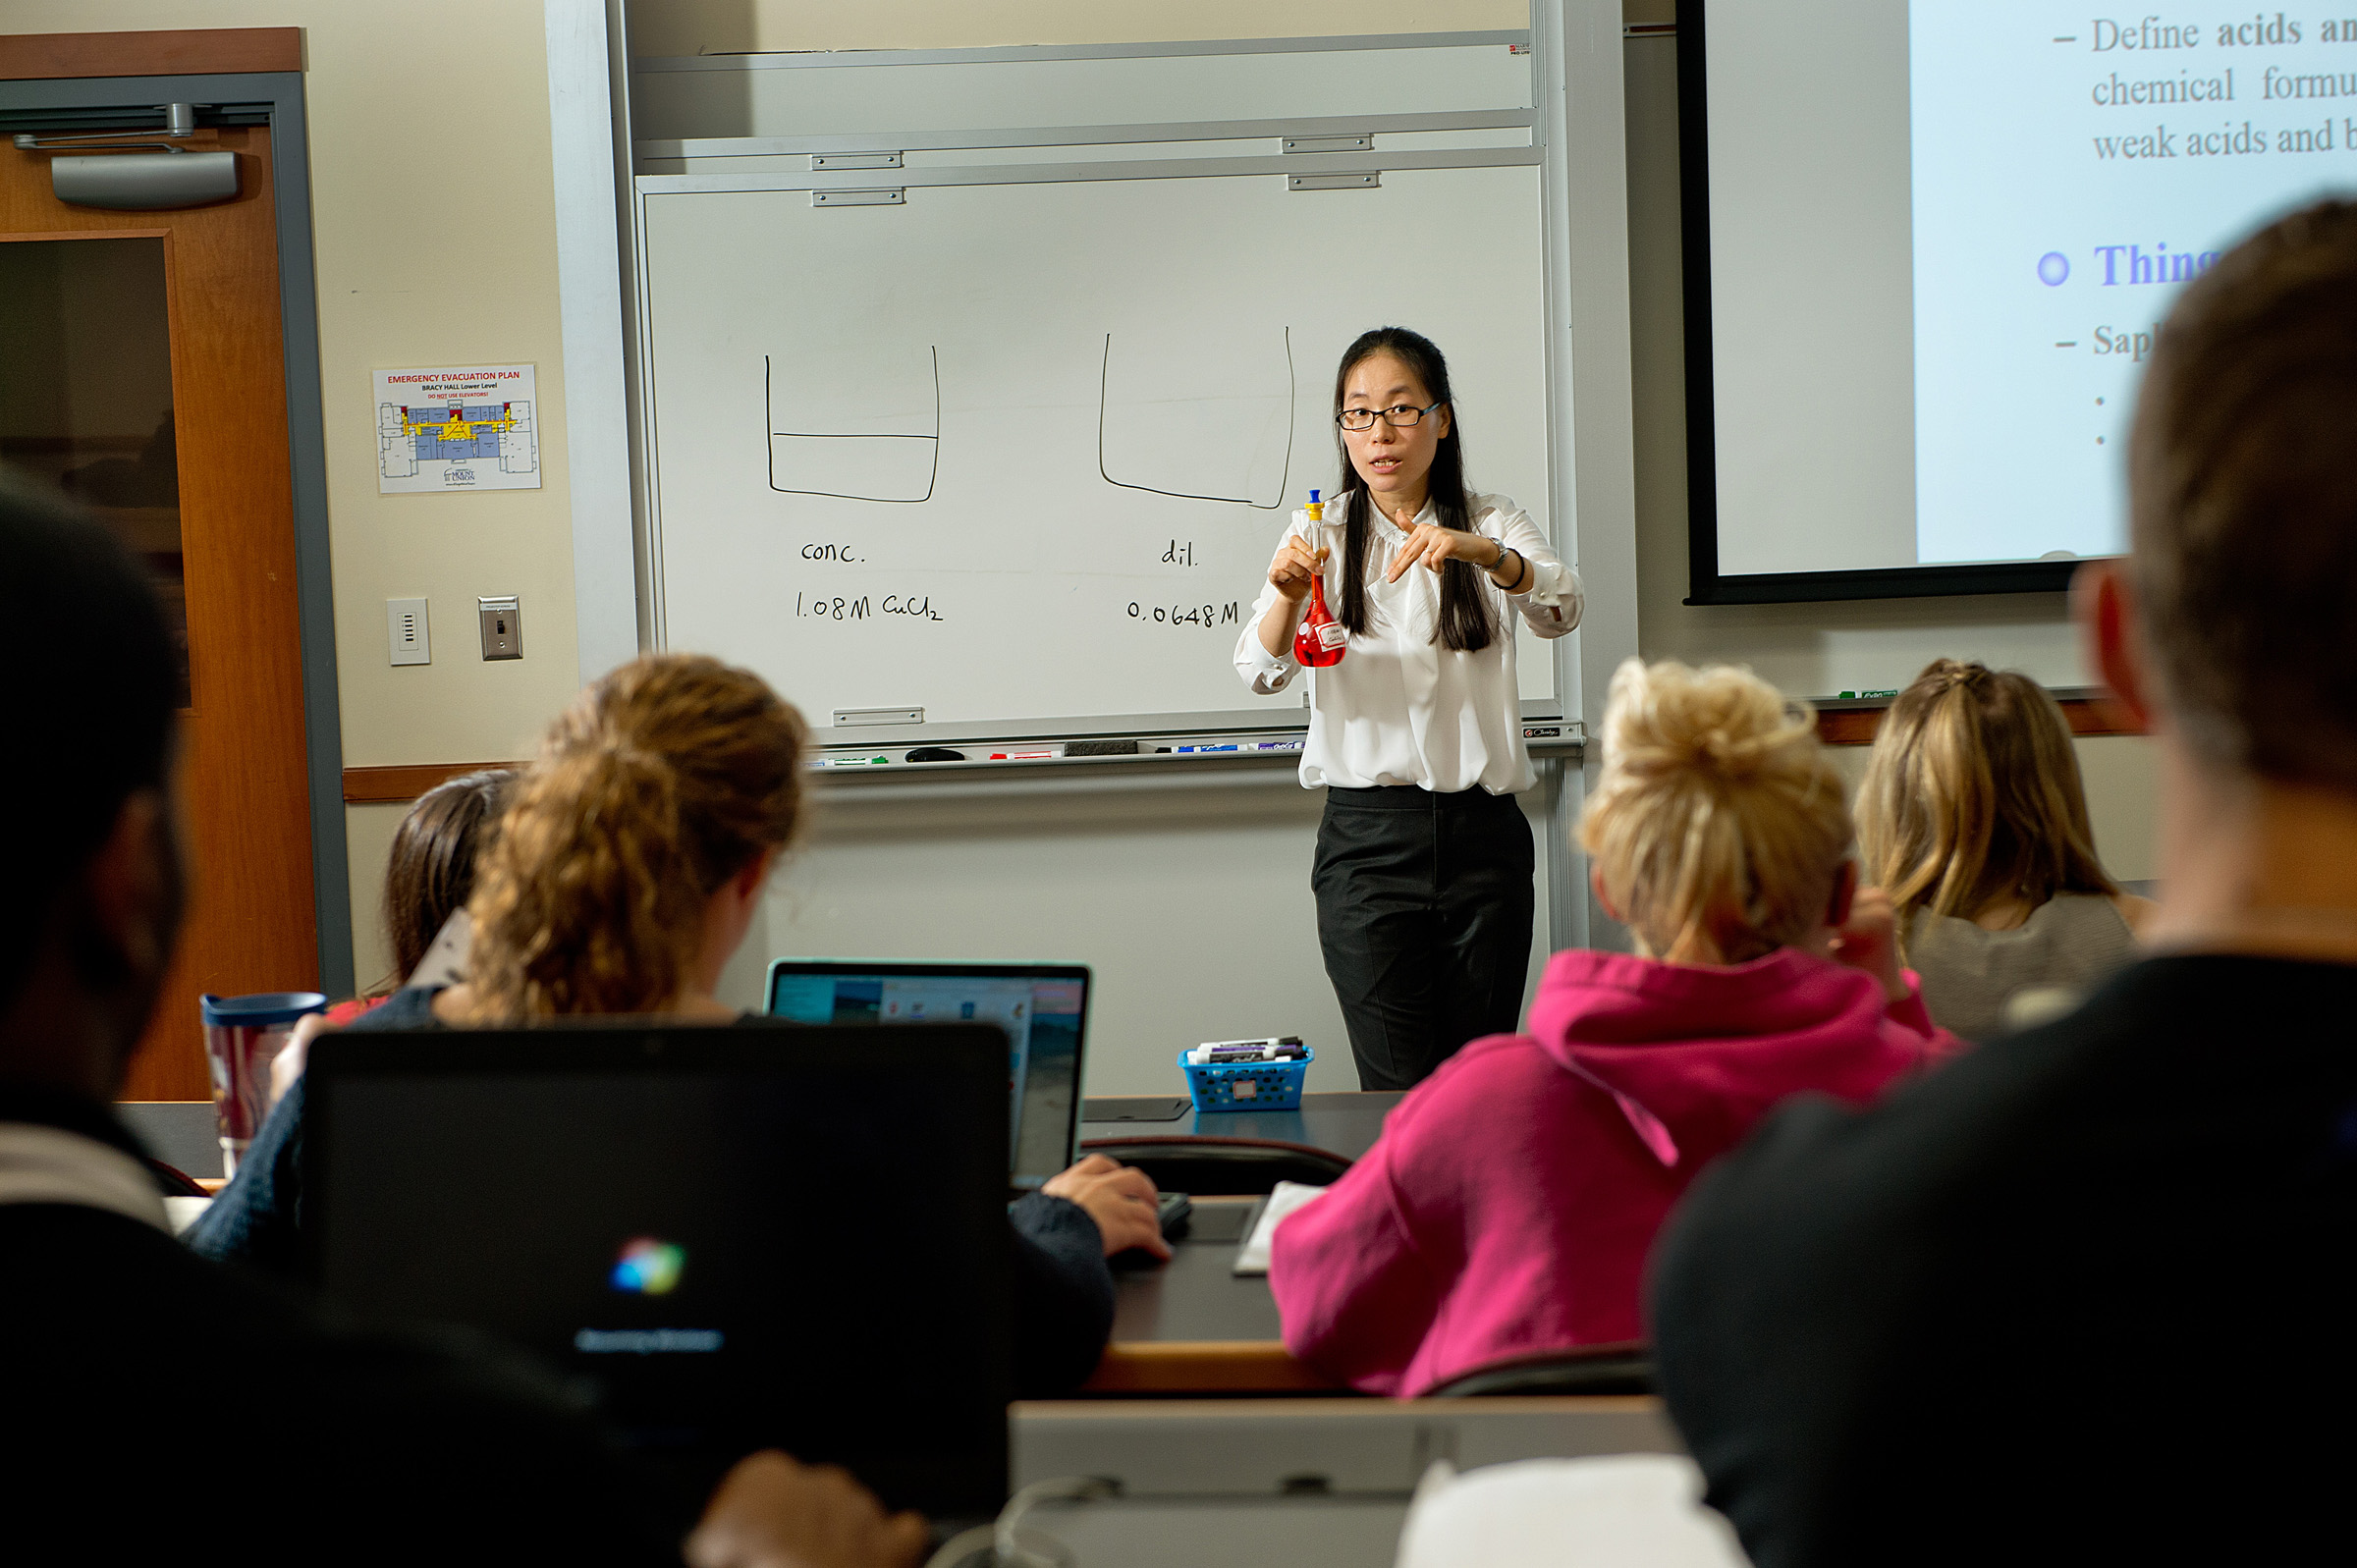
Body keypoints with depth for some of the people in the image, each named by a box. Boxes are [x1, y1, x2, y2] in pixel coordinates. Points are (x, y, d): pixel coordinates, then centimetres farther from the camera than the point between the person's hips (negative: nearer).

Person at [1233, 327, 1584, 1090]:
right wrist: (1288, 595, -28)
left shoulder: (1493, 524, 7)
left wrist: (1478, 551, -33)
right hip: (1367, 836, -1)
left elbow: (1560, 609, -13)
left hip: (1483, 832, 1)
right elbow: (1261, 671, -6)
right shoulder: (1321, 535, 7)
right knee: (1400, 1092, -7)